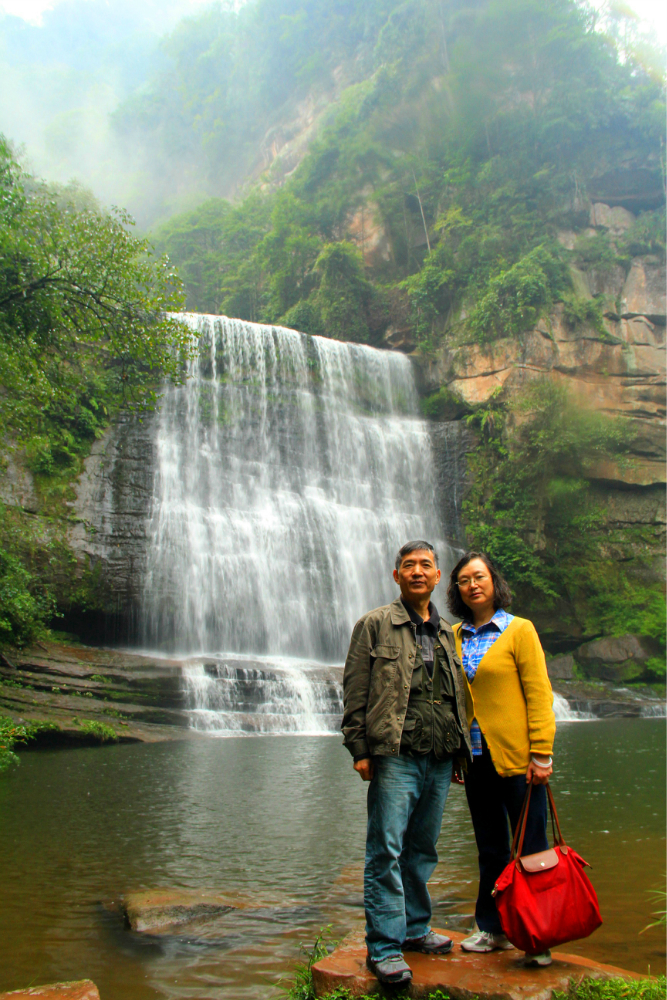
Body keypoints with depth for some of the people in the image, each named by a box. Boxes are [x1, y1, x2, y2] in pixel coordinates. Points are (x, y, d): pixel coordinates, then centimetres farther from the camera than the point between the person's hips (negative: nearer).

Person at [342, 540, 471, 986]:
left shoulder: (446, 632, 17)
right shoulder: (375, 625, 1)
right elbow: (354, 691, -3)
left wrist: (462, 750, 16)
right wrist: (360, 748, -9)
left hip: (440, 760, 6)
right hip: (396, 757, -5)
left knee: (424, 849, 15)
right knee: (387, 851, -4)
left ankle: (416, 928, 30)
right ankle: (384, 947, 5)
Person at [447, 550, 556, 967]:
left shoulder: (519, 630, -4)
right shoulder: (455, 637, 7)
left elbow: (539, 694, -8)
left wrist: (541, 753, -14)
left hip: (516, 756, -4)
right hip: (476, 756, 4)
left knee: (530, 850, 4)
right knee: (491, 849, 15)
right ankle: (494, 929, 28)